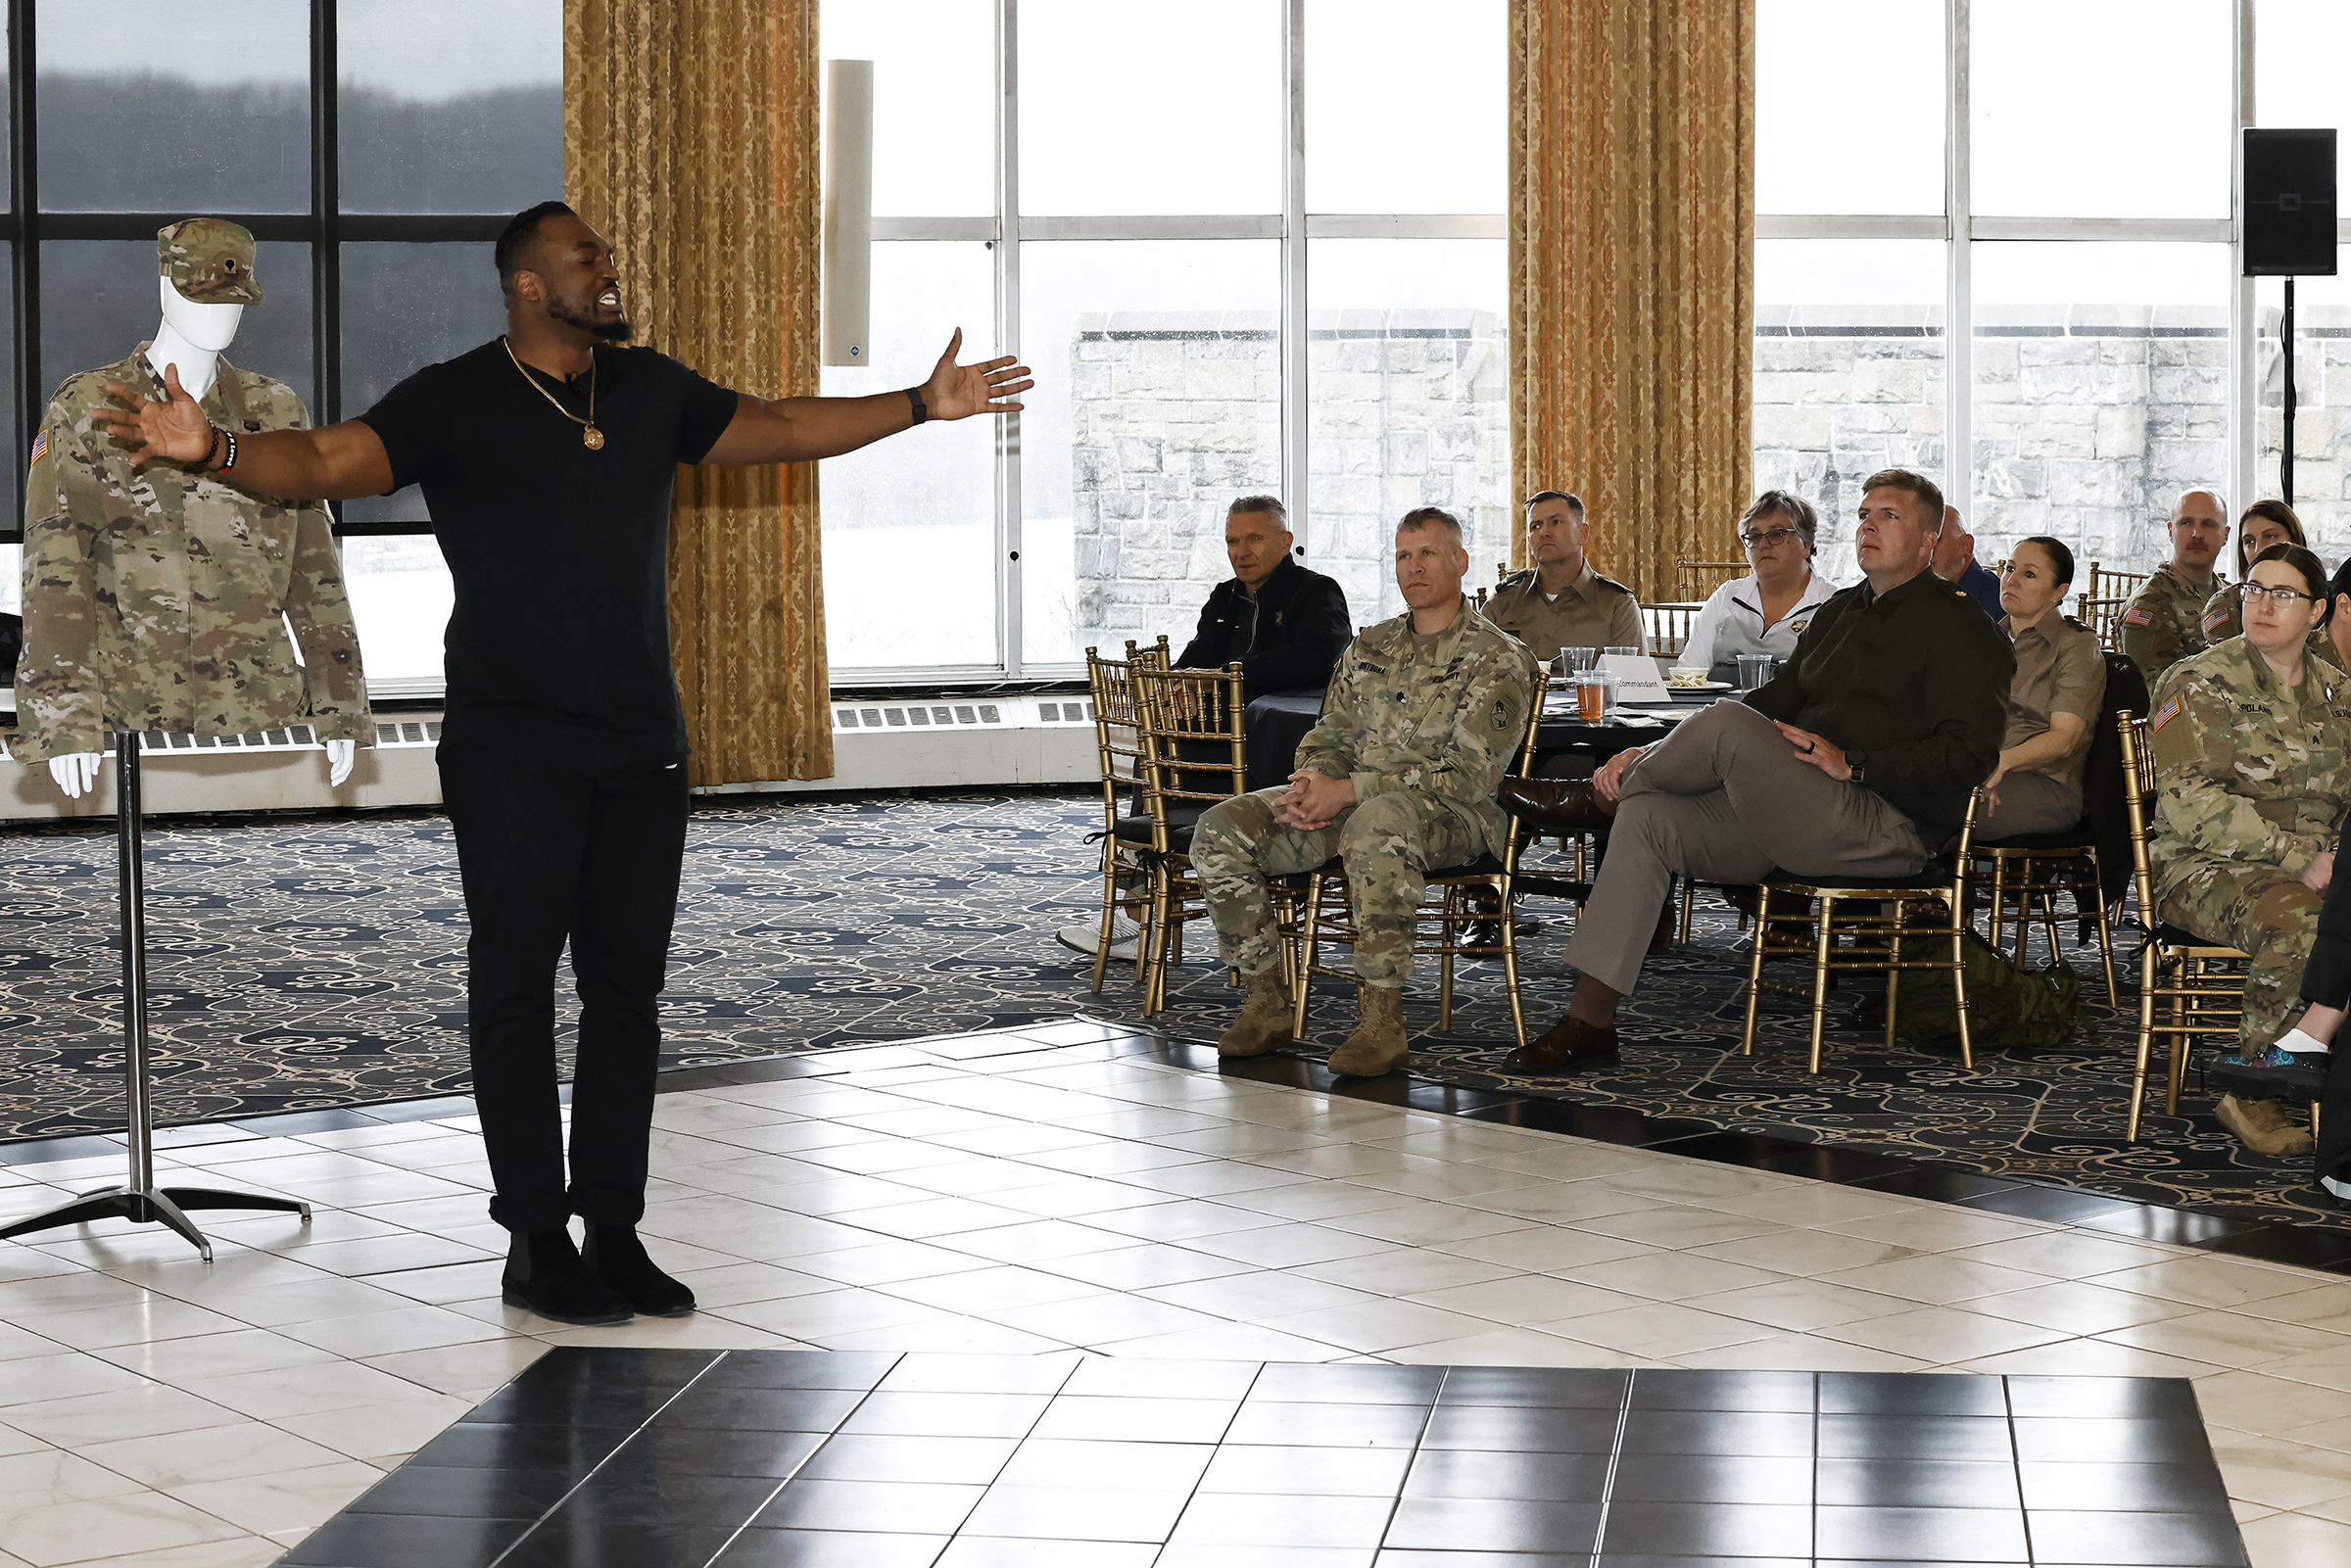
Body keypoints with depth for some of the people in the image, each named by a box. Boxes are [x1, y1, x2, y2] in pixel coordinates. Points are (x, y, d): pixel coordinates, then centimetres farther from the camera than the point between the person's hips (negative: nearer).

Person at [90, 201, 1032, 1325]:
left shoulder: (651, 390, 10)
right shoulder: (454, 402, -7)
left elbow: (779, 430, 22)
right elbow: (324, 461, -18)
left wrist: (924, 405, 22)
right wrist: (212, 451, -38)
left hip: (642, 744, 5)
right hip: (513, 752, -5)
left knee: (627, 988, 8)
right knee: (516, 985, -1)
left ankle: (613, 1230, 16)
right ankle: (536, 1243, 6)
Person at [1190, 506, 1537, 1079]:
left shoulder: (1499, 659, -2)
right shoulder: (1371, 647, 20)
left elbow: (1467, 773, -13)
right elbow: (1331, 736, 19)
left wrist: (1349, 790, -20)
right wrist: (1313, 784, -8)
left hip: (1449, 816, -6)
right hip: (1347, 802, 6)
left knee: (1377, 822, -43)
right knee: (1221, 829, -16)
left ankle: (1381, 1020, -39)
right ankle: (1266, 1001, -10)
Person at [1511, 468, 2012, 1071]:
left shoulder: (1955, 628, -1)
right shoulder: (1839, 611, 25)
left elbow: (1968, 755, -12)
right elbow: (1774, 703, 24)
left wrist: (1851, 764, -19)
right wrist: (1649, 754, 11)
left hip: (1889, 828, -8)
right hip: (1794, 824, 8)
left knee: (1725, 724, -27)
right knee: (1647, 817, -13)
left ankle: (1609, 796, 6)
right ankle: (1589, 1021, -17)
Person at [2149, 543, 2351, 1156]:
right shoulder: (2197, 683, 0)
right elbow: (2189, 800, -12)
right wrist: (2297, 859, -17)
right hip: (2210, 868, -5)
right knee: (2297, 923, -36)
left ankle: (2294, 1047, -29)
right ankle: (2248, 1091, -19)